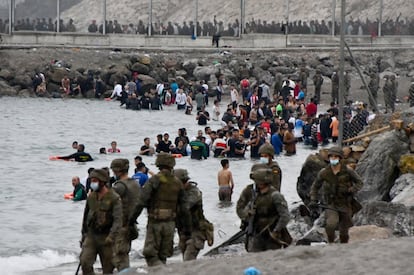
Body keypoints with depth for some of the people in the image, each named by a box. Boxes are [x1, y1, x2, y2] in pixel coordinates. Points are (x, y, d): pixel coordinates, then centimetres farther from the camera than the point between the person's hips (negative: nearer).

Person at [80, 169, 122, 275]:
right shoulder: (91, 197, 6)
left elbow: (118, 220, -19)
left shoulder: (114, 198, -11)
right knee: (85, 262, -15)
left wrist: (111, 236, -31)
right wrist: (84, 234, 20)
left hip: (106, 238, -4)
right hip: (91, 235, 4)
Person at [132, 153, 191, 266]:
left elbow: (141, 202, -16)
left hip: (155, 222, -5)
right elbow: (184, 208, 8)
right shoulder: (178, 183, 6)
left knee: (150, 255, 0)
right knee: (162, 256, 14)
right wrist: (187, 227, 14)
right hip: (170, 223, 5)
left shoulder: (154, 180, -9)